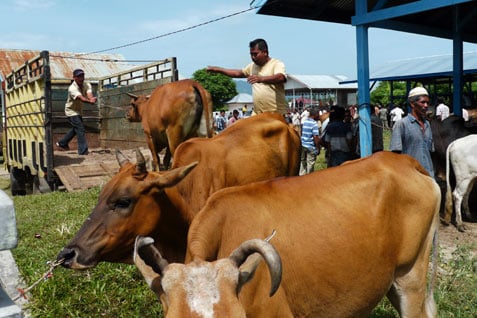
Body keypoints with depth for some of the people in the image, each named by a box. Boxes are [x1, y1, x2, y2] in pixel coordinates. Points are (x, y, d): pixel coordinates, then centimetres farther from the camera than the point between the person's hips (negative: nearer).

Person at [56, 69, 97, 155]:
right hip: (71, 111, -8)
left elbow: (89, 94, -31)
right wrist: (89, 101, -67)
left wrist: (92, 99, -55)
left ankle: (62, 143, 39)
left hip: (79, 110, 8)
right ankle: (83, 151, -12)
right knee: (80, 129, -15)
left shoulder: (86, 84, -12)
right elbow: (81, 98, -47)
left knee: (76, 128, 21)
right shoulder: (72, 88, -29)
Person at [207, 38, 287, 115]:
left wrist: (261, 78, -44)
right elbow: (238, 73, 27)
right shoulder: (252, 66, 15)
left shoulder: (277, 64, -8)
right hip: (258, 114, 6)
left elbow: (281, 78, -28)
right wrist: (217, 69, 21)